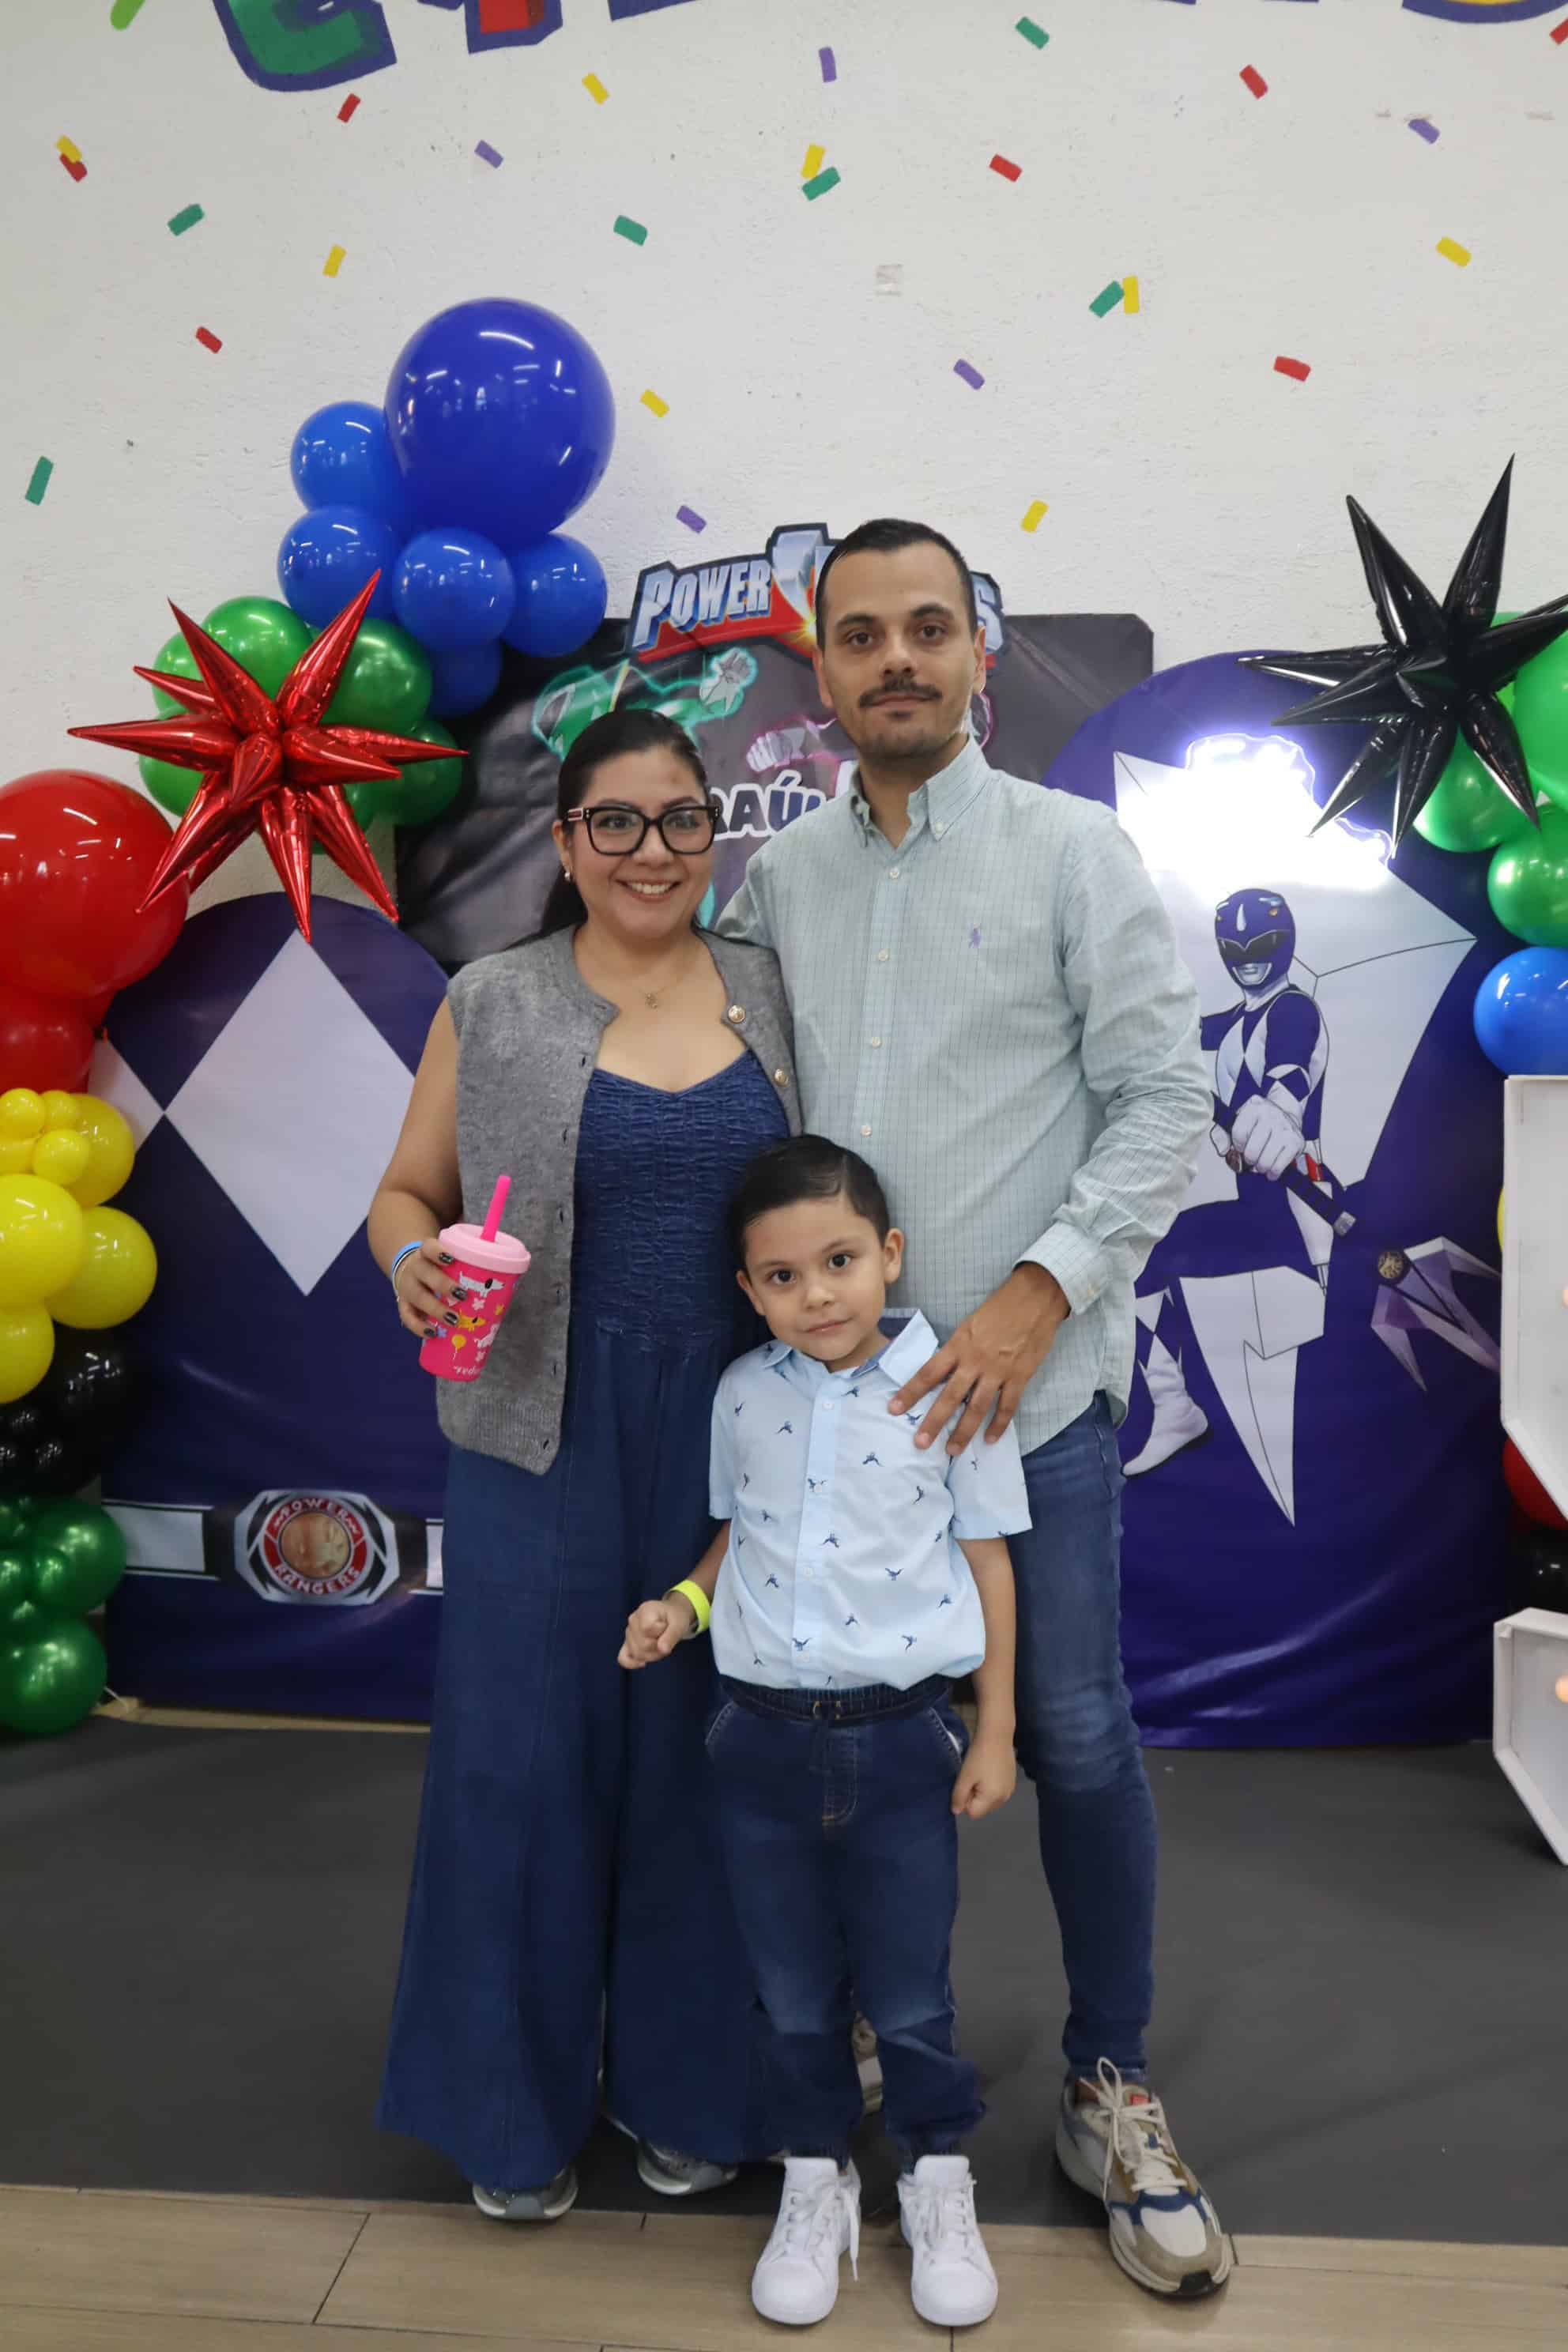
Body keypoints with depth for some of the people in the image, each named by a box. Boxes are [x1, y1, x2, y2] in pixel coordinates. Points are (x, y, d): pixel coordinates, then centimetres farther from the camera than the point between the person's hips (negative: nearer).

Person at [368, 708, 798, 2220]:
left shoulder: (771, 996, 6)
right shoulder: (493, 1005, 1)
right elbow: (407, 1193, 7)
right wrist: (413, 1264, -15)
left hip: (733, 1430, 2)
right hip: (549, 1434, -1)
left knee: (702, 1752, 11)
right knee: (527, 1749, 7)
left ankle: (689, 2086, 34)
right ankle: (518, 2104, 31)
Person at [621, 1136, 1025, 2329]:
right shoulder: (743, 1394, -2)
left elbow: (988, 1560, -4)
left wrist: (996, 1731, -2)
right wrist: (685, 1601, -6)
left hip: (901, 1738, -3)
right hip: (766, 1738, 3)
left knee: (909, 1992, 12)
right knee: (796, 1991, 17)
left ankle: (939, 2181, 37)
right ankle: (817, 2180, 40)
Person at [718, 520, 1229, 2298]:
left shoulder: (1072, 851, -2)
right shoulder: (776, 880, 8)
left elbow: (1164, 1098, -7)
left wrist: (1040, 1290, -17)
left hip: (1030, 1381, -3)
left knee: (1075, 1734, 6)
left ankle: (1112, 2090, 28)